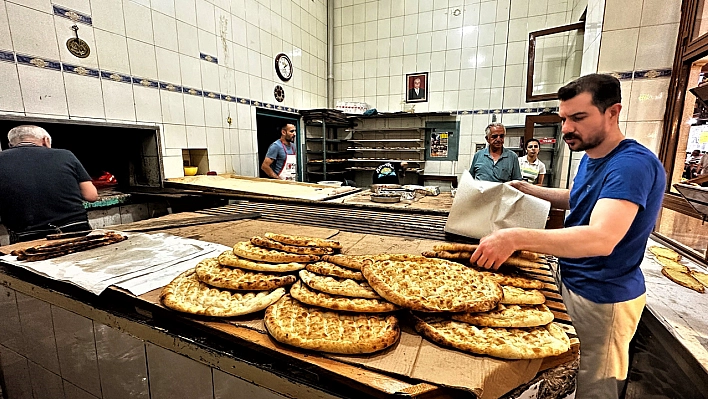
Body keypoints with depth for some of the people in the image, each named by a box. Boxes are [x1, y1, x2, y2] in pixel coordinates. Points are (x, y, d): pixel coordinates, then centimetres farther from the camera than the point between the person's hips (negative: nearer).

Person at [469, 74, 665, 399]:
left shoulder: (634, 164, -25)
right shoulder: (590, 158, 4)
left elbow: (602, 238, -39)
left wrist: (517, 238, -48)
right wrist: (531, 190, 10)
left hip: (602, 299, -8)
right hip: (574, 284, 8)